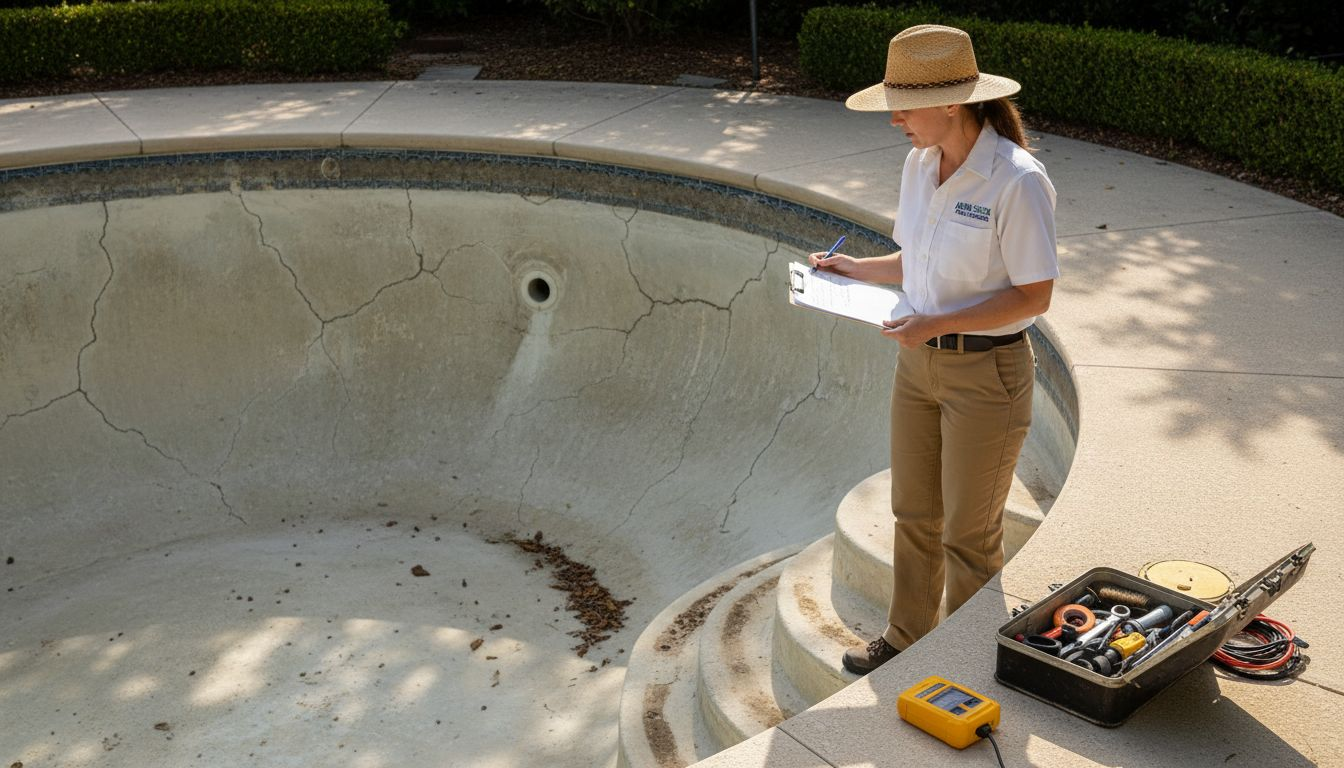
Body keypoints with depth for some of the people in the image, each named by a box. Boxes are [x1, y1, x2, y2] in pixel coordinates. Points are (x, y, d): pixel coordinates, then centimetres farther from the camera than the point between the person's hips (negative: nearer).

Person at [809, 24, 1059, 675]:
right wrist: (854, 269, 2)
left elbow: (1034, 296, -19)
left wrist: (937, 324, -25)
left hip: (986, 373, -7)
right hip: (919, 364, 7)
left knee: (968, 535, 7)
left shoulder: (1017, 181, -22)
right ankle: (906, 639, 38)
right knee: (913, 515, 19)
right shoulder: (919, 165, 2)